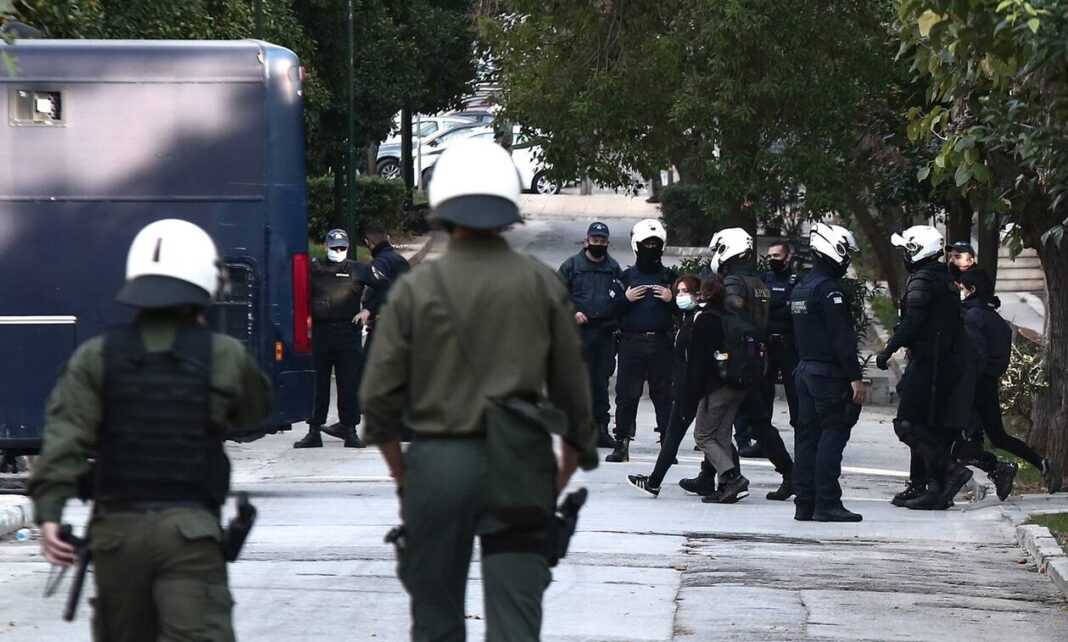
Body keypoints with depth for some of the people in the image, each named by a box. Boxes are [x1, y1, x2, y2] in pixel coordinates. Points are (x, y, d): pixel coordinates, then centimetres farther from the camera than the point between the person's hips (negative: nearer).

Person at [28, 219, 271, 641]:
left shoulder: (95, 358, 3)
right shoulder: (225, 357, 0)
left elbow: (65, 437, -9)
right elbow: (256, 409, 19)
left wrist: (48, 511, -16)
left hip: (116, 528, 3)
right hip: (190, 528, -3)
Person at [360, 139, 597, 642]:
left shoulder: (416, 288, -2)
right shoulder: (543, 286, 2)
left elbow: (380, 394, -2)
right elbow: (572, 389, 4)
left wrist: (401, 476, 10)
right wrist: (564, 475, 15)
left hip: (438, 463, 0)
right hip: (518, 467, 0)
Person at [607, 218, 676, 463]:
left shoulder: (669, 277, 11)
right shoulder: (626, 276, 10)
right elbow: (612, 311, 7)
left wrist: (671, 300, -7)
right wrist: (626, 299, -9)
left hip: (661, 343, 0)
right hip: (631, 342, 0)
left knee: (663, 393, 0)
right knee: (626, 394, -1)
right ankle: (622, 444, 4)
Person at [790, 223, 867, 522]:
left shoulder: (800, 288, 15)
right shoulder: (829, 289, -15)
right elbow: (842, 338, -19)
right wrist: (855, 377, -18)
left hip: (804, 370, 9)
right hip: (829, 374, -9)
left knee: (807, 435, 10)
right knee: (832, 435, -7)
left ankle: (804, 503, 11)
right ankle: (827, 503, -9)